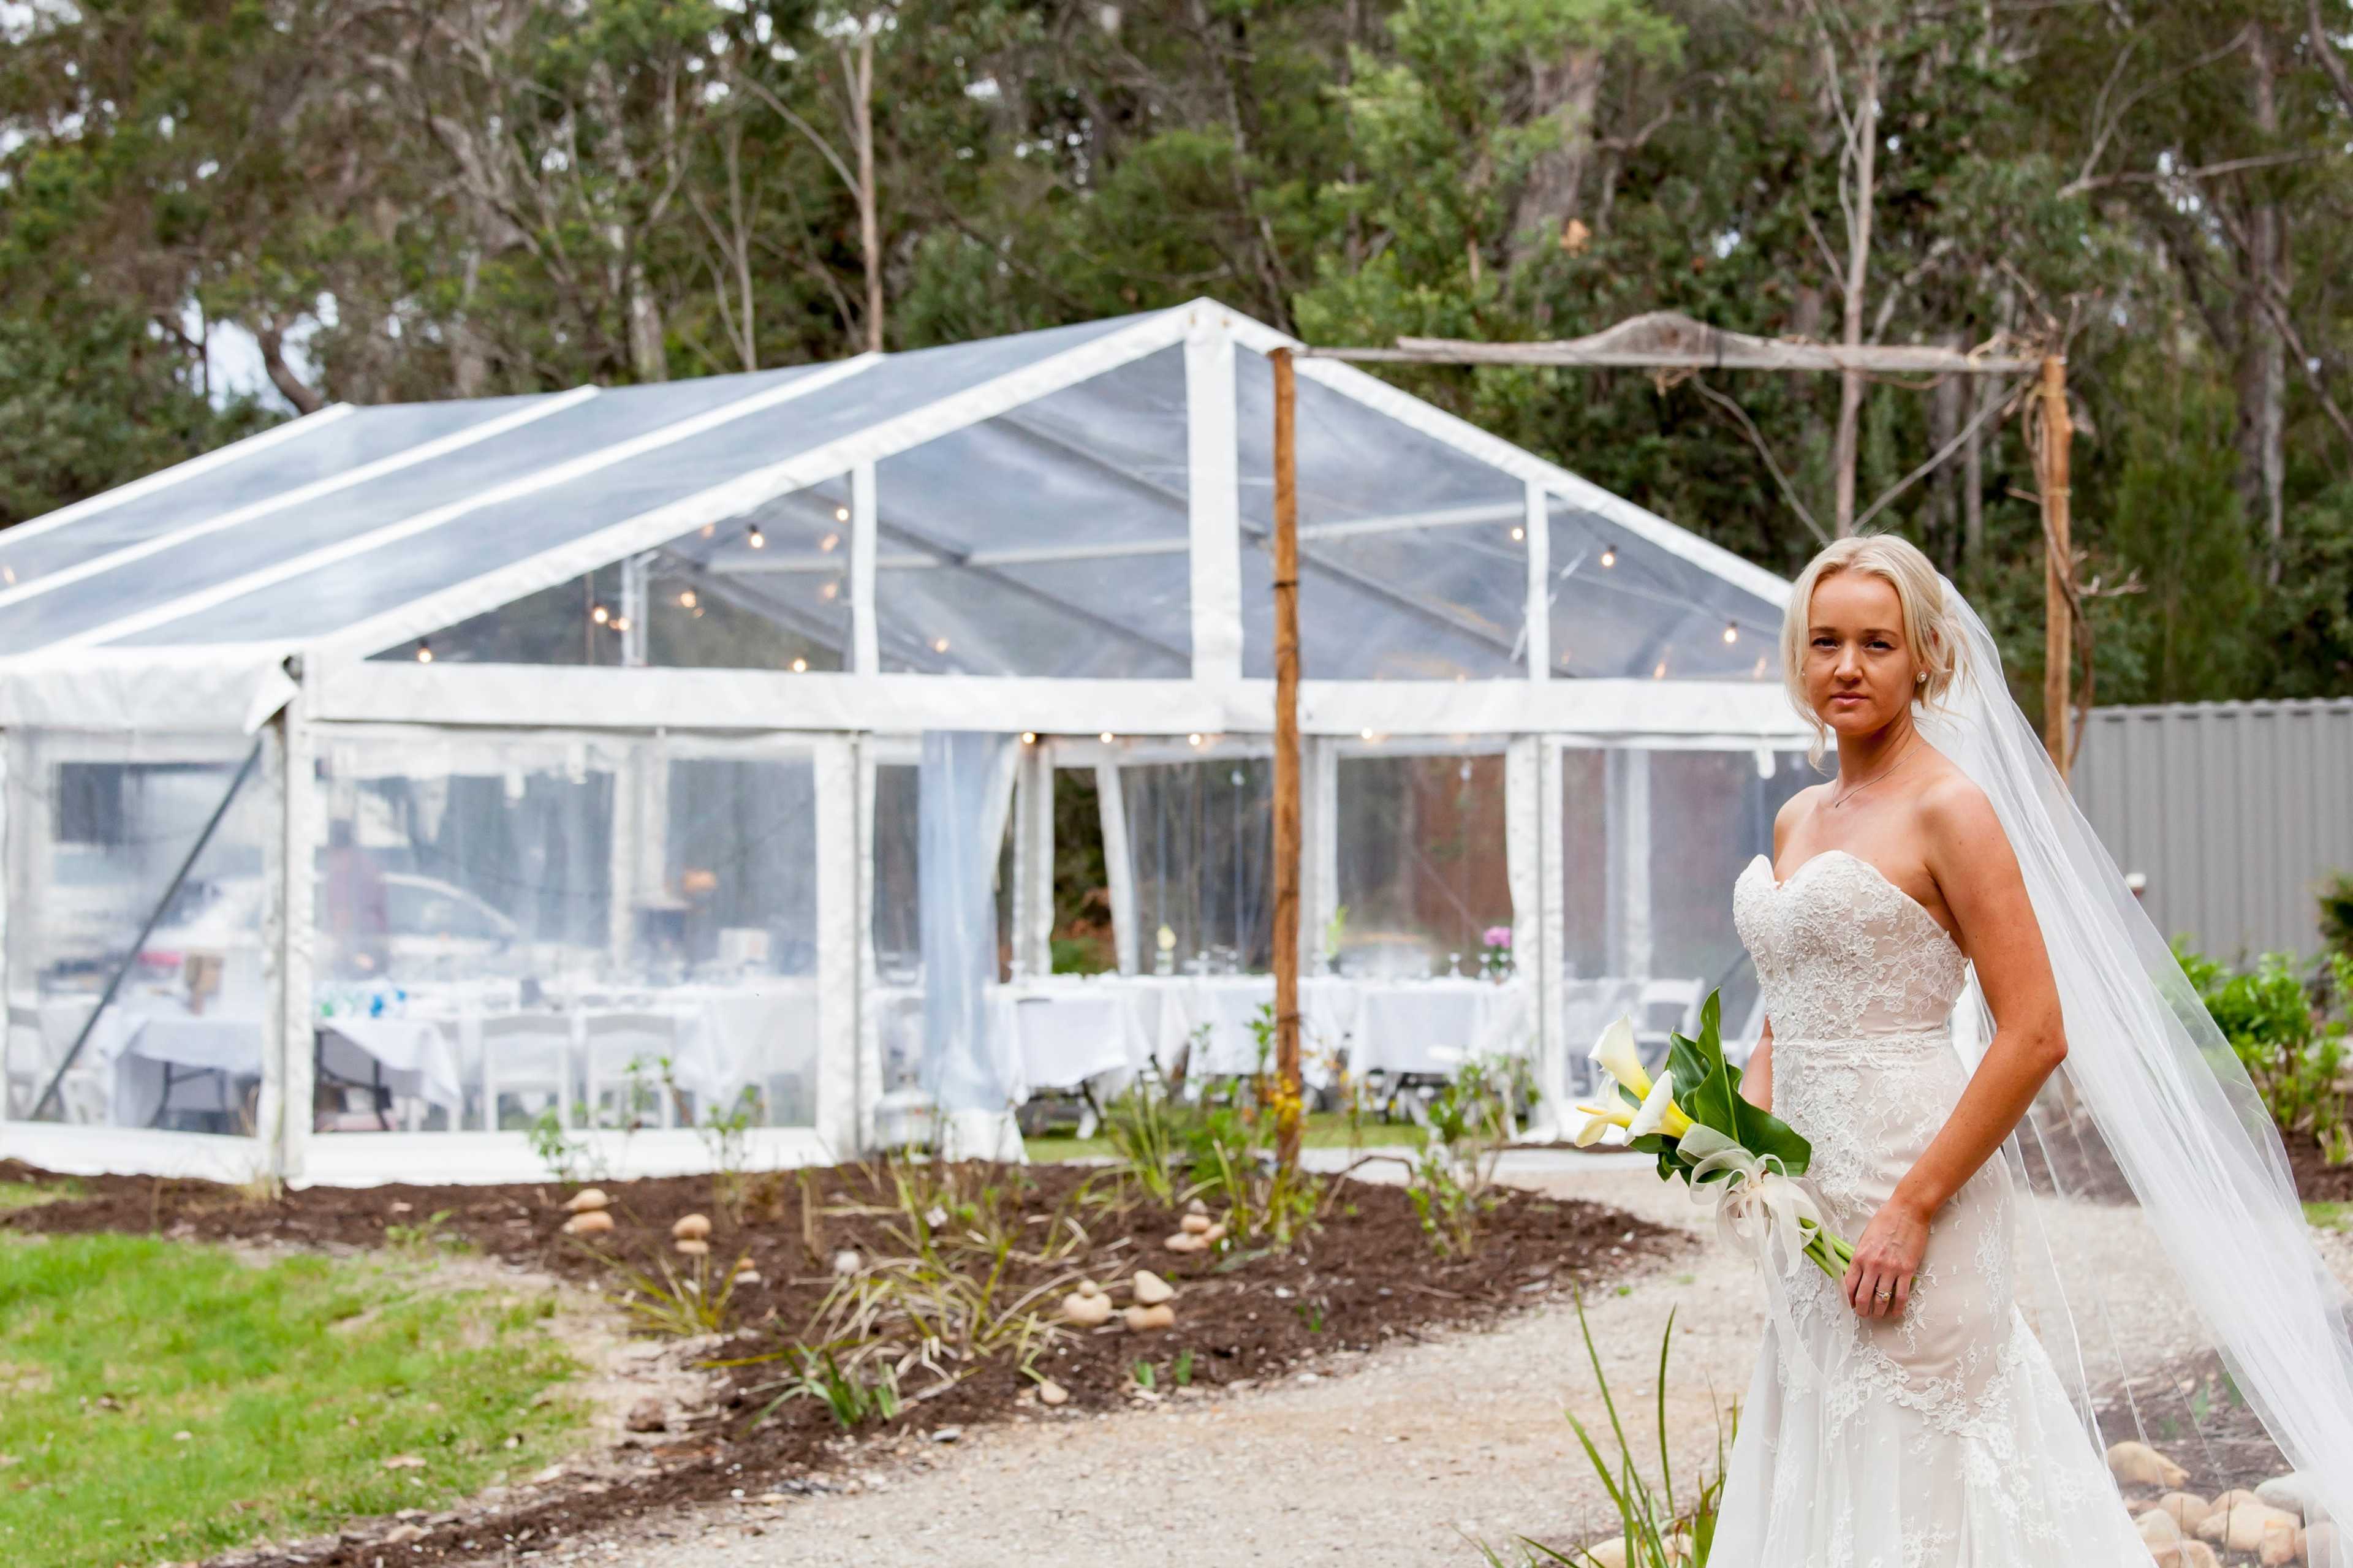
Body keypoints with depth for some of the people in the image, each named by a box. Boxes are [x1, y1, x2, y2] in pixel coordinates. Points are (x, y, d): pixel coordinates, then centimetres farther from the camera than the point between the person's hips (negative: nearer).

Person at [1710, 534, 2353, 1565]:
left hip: (1913, 1174, -8)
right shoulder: (1798, 820, 13)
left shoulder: (1949, 808, -10)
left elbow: (2036, 1034, -16)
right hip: (1810, 1191, 8)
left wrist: (1914, 1206, -19)